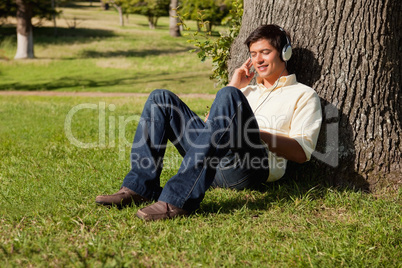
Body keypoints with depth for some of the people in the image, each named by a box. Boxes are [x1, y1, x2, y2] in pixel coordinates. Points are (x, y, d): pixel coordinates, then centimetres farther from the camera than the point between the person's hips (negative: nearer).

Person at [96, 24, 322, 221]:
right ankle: (140, 187, -17)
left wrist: (258, 135, -8)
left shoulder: (304, 95, 19)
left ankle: (179, 198, -44)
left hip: (251, 166, -6)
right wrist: (233, 87, 25)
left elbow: (302, 153, 3)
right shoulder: (248, 90, 37)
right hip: (215, 166, 6)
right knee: (161, 99, -2)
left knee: (229, 97, -33)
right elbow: (210, 126, 29)